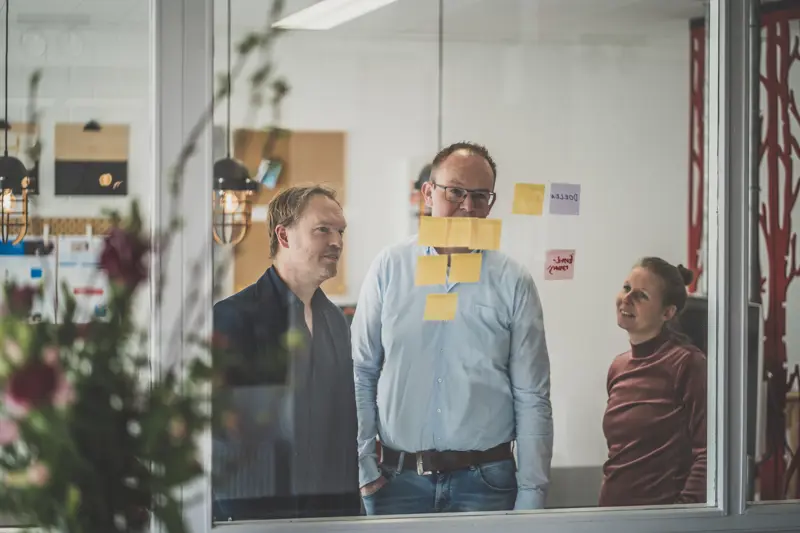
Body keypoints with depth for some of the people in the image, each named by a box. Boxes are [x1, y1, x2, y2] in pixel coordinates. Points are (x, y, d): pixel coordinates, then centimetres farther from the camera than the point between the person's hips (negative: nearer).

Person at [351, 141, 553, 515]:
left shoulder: (513, 282, 0)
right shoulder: (390, 267, 2)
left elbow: (532, 399, 0)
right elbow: (359, 372, 4)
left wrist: (531, 495, -3)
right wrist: (363, 466, -1)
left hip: (485, 483, 0)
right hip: (398, 480, 1)